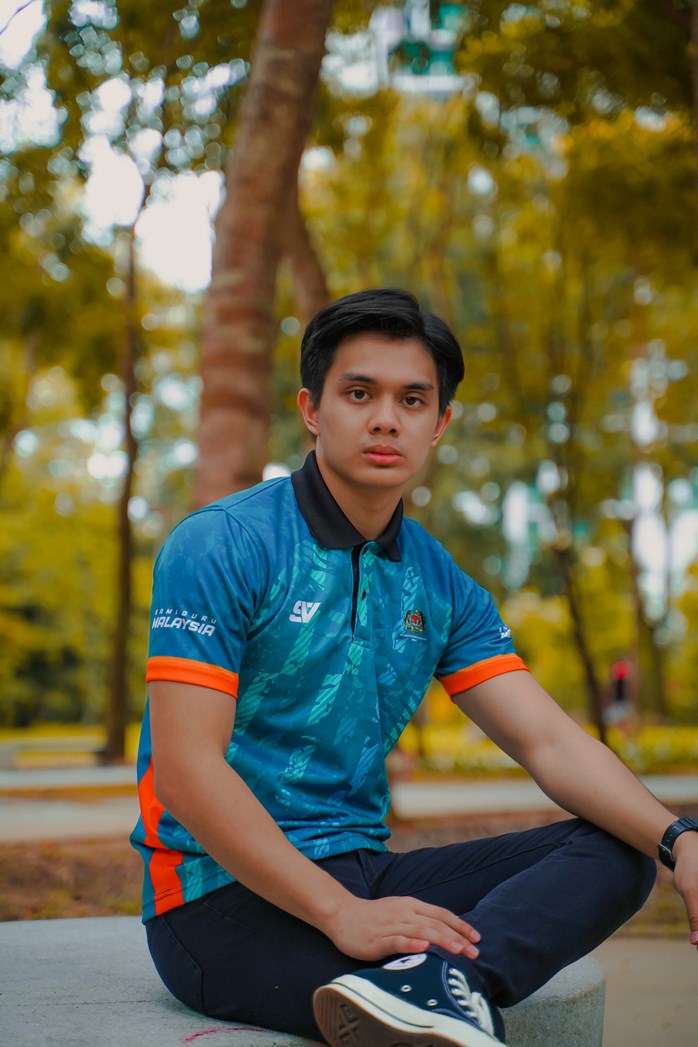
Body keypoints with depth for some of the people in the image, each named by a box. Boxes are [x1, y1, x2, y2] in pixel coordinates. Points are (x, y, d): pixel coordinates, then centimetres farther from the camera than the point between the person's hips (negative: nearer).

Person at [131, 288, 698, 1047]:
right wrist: (342, 915, -24)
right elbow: (186, 768, -17)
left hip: (361, 877, 8)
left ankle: (436, 980, -32)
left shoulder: (439, 585, 11)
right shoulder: (220, 547, -9)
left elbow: (548, 741, 4)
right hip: (228, 898, -8)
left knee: (615, 851, -14)